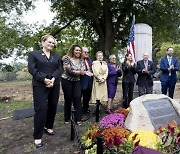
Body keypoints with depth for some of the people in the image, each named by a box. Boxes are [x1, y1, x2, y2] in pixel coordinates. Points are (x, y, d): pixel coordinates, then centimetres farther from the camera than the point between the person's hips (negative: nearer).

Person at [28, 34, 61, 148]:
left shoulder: (57, 57, 15)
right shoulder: (34, 54, 4)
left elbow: (59, 69, 5)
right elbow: (32, 69, -6)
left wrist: (53, 79, -14)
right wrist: (44, 79, -17)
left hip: (55, 85, 5)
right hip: (40, 85, -4)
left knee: (53, 107, 10)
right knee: (41, 109, -7)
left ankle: (48, 126, 32)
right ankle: (38, 136, 5)